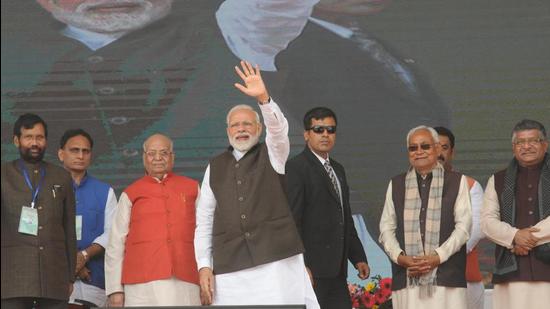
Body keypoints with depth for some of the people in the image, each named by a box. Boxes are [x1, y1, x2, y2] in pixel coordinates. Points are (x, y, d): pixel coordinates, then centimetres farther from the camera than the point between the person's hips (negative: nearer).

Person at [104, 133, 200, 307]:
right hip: (142, 286, -1)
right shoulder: (130, 195, 14)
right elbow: (116, 245, 10)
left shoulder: (192, 188, 17)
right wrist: (115, 290, 2)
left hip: (185, 285, 1)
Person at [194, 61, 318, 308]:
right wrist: (204, 266, 2)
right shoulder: (215, 167, 15)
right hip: (230, 268, 2)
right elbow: (204, 221, 12)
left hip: (275, 261, -2)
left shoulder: (271, 155, 10)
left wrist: (262, 97, -30)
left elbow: (278, 129, -12)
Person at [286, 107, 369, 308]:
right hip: (311, 269, -9)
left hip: (336, 269, 9)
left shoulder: (338, 169, 21)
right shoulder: (296, 168, -8)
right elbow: (292, 220, -15)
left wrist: (358, 257, 19)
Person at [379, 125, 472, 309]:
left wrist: (438, 256, -10)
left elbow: (463, 226, 2)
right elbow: (386, 228, 14)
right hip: (407, 279, 2)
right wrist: (399, 256, -5)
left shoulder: (457, 182, 11)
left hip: (446, 278, -2)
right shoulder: (396, 185, 18)